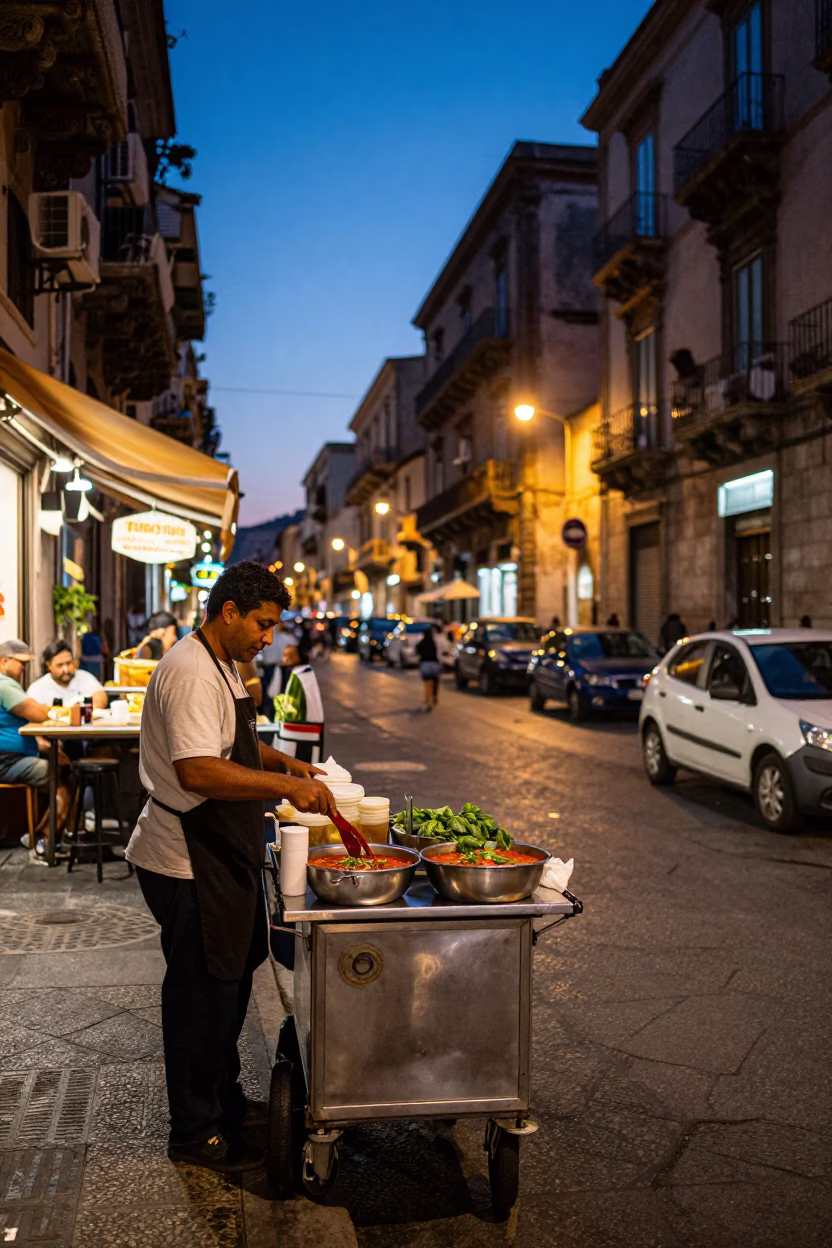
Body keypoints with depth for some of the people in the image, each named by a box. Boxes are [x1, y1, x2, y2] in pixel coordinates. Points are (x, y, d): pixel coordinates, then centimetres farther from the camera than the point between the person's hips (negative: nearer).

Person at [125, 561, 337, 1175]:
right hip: (188, 864, -11)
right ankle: (195, 1133, 20)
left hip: (222, 856, 11)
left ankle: (225, 1100, 39)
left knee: (230, 983, 21)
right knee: (201, 993, 3)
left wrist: (282, 760, 12)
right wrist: (286, 785, -34)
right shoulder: (190, 673, -22)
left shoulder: (224, 666, 12)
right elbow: (197, 772, -34)